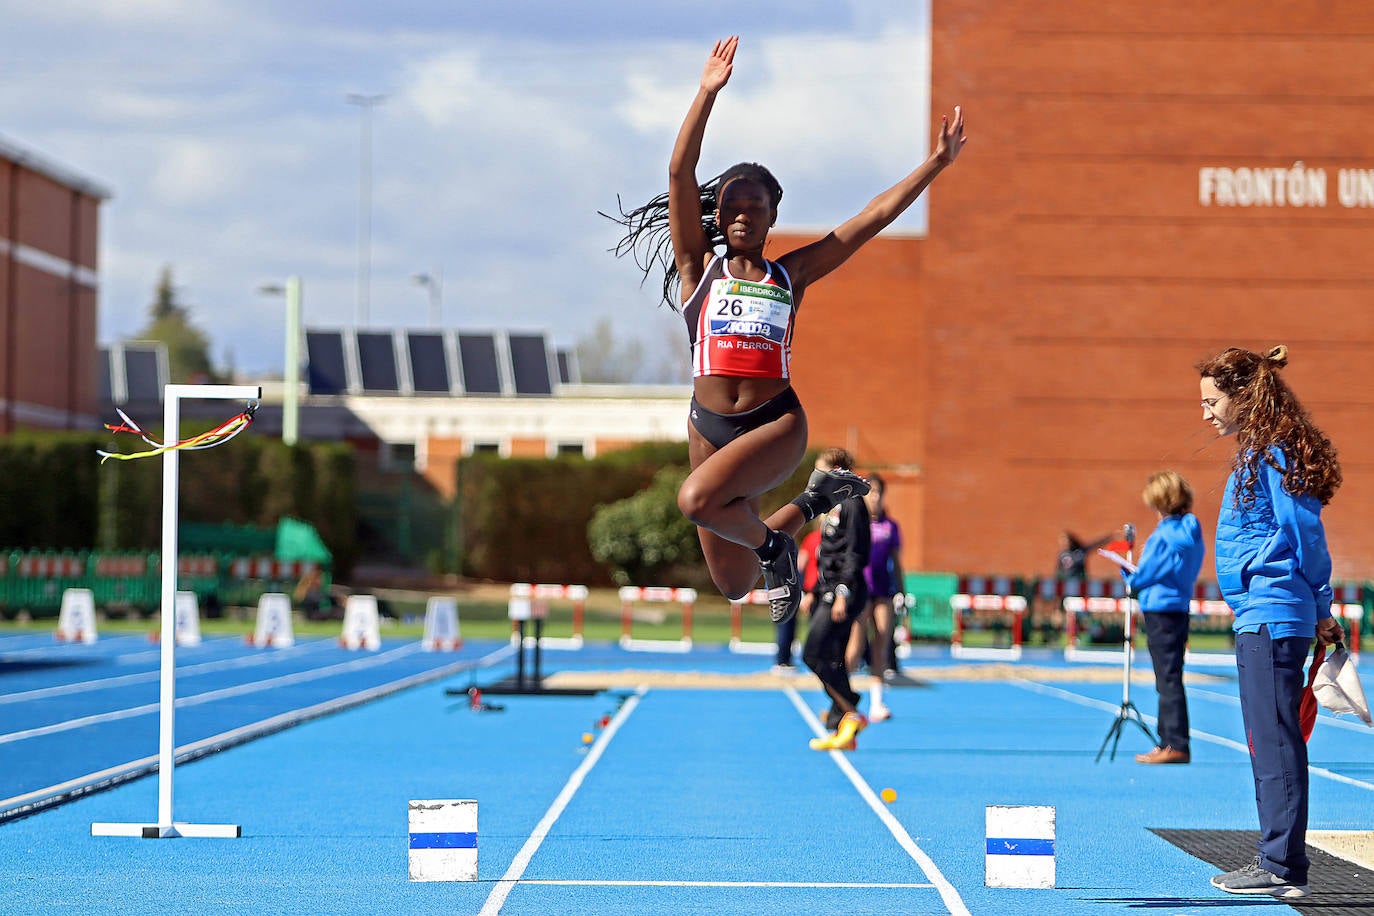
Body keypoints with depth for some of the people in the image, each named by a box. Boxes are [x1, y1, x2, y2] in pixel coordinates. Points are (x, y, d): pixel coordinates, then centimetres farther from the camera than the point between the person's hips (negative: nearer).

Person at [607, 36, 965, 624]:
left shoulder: (790, 275, 7)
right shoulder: (699, 266, 5)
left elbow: (875, 216, 7)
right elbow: (680, 173, -5)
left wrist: (936, 164, 4)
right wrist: (707, 93, -13)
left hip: (777, 424, -2)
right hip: (710, 425, 2)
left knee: (697, 499, -31)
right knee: (733, 587, 10)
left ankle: (771, 541, -1)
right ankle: (808, 505, 38)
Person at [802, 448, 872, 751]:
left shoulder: (852, 504, -10)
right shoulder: (835, 506, 19)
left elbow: (855, 553, -16)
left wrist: (843, 595, -22)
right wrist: (815, 593, 23)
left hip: (844, 593, -10)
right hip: (829, 591, 10)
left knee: (814, 654, -15)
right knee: (832, 661, 6)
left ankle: (851, 714, -9)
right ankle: (841, 733, 7)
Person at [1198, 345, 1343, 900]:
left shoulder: (1271, 453, -12)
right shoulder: (1260, 453, 17)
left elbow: (1305, 533, -14)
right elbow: (1302, 536, 19)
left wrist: (1319, 609, -7)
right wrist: (1318, 609, 16)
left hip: (1270, 618, -10)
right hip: (1262, 619, 10)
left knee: (1274, 742, -8)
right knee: (1270, 743, 13)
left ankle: (1283, 868, -7)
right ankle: (1278, 862, 18)